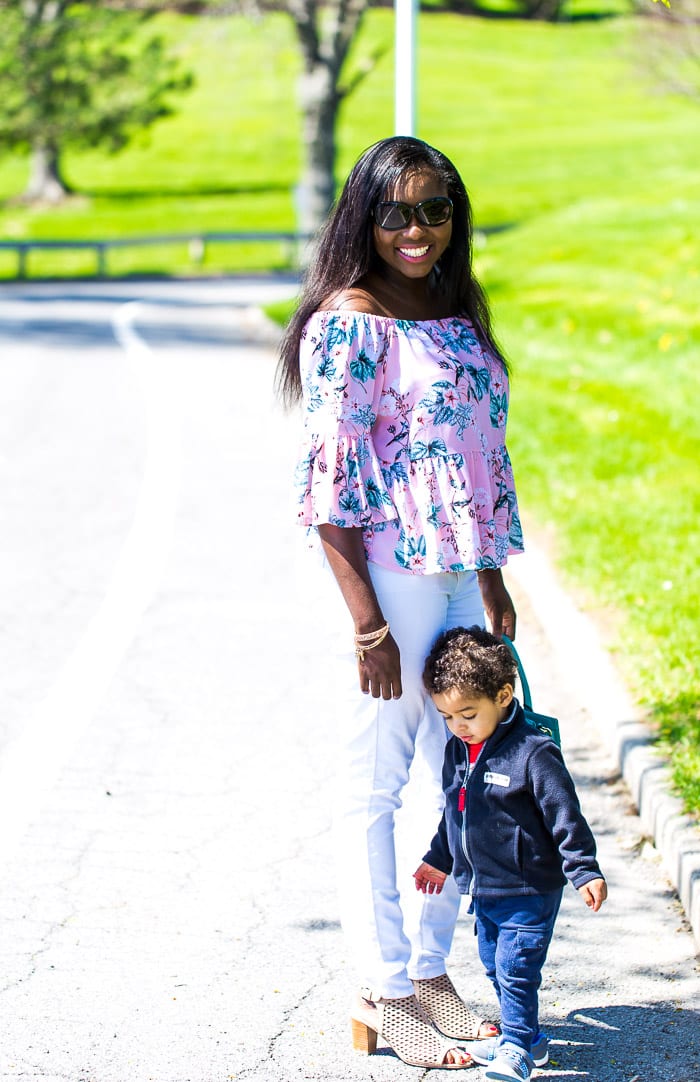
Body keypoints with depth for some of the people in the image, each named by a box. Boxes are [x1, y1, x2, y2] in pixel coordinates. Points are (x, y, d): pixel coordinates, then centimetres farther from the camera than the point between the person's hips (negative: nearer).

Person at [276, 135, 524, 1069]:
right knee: (372, 782, 3)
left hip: (459, 578, 8)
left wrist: (494, 581, 16)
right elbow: (329, 485, -16)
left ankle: (431, 968, 26)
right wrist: (368, 624, -18)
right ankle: (383, 994, 12)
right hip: (388, 578, -8)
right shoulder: (349, 325, -12)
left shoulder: (459, 312, 11)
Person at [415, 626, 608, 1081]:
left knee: (516, 968, -7)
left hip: (529, 890, -8)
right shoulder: (457, 750, 3)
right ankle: (523, 1035, 30)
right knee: (494, 965, 16)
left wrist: (585, 872, -17)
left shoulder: (534, 753, -19)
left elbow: (565, 816, -16)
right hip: (483, 889, 8)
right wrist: (439, 859, 26)